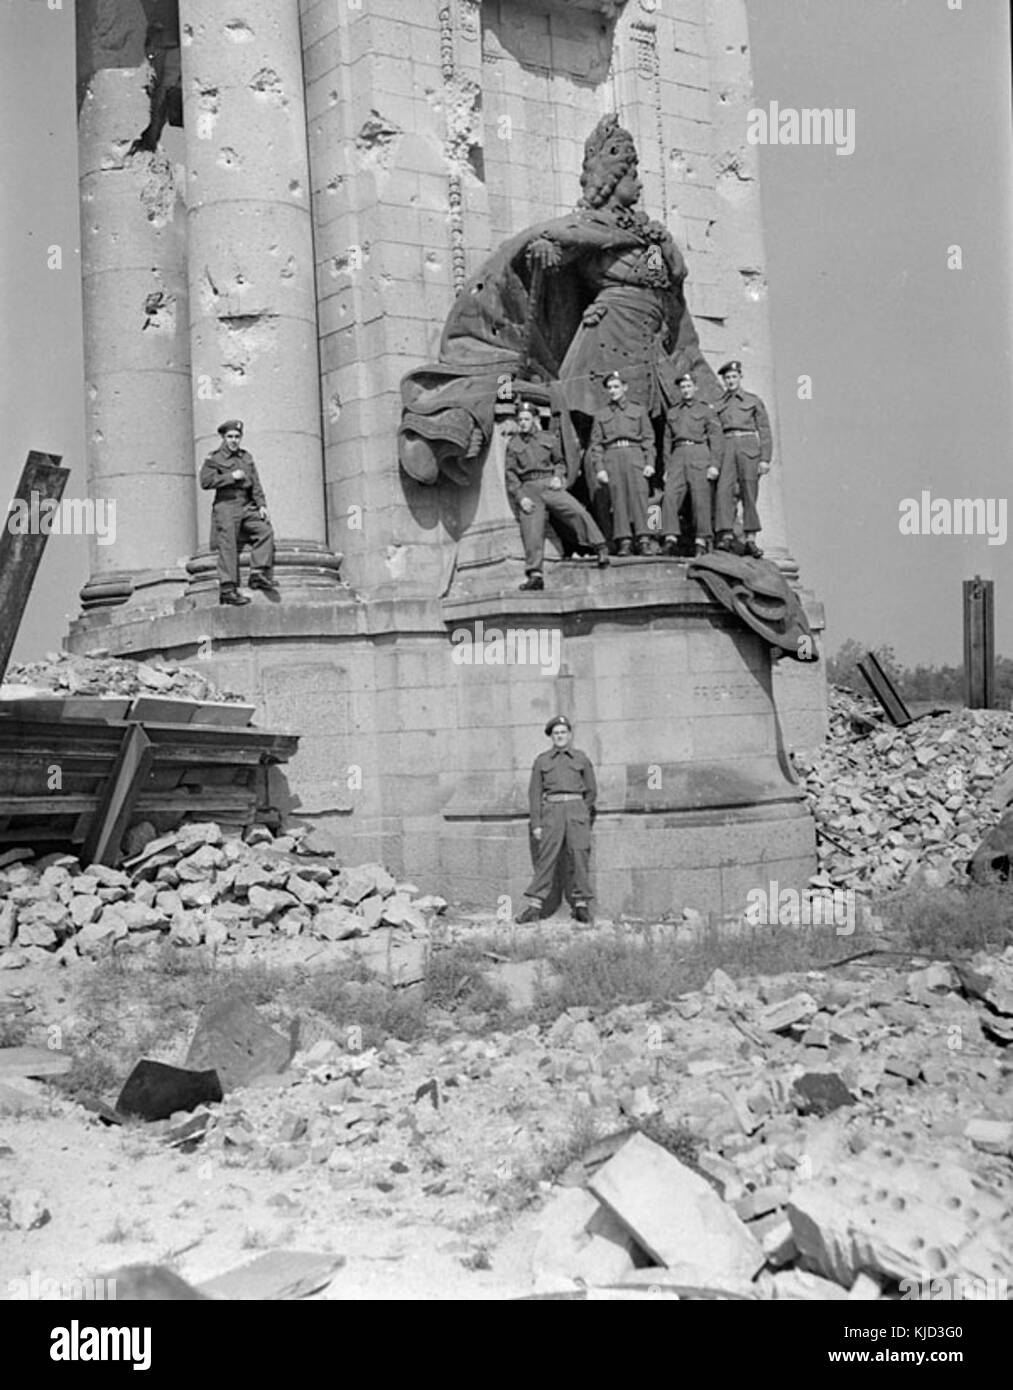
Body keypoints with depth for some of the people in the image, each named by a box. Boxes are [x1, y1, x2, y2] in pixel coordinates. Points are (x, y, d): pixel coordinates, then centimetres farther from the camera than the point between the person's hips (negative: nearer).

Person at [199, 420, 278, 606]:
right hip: (226, 507, -5)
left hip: (247, 507, 5)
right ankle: (227, 589, -17)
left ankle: (258, 574, -17)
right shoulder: (214, 459, 4)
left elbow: (255, 484, 14)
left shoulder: (247, 458, 19)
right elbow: (206, 481, -10)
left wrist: (262, 505, 1)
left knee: (265, 530, -15)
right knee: (228, 546, -13)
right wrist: (231, 476, -11)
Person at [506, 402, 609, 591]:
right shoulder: (513, 444, 13)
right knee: (532, 532, -10)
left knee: (578, 511, -18)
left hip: (550, 485, 0)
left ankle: (601, 549, -13)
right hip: (528, 489, 0)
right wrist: (520, 497, -5)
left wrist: (558, 476, 2)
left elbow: (559, 462, 24)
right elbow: (510, 475, 8)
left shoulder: (548, 438, 16)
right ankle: (534, 574, -10)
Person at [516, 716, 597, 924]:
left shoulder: (581, 759, 13)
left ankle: (581, 904, 0)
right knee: (545, 858, -6)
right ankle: (534, 905, -7)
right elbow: (534, 792, 8)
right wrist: (536, 824, 1)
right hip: (552, 809, 0)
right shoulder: (542, 760, 13)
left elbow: (591, 791, 17)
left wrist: (582, 814, 9)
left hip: (577, 808, 0)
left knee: (580, 857, -5)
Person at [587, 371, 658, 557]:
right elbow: (596, 444, 12)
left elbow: (648, 439, 12)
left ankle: (643, 540, -19)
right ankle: (624, 542, -10)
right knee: (618, 498, -8)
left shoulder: (639, 411, 17)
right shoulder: (600, 415, 18)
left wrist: (650, 463, -1)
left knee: (638, 495, -14)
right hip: (612, 457, 1)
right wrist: (599, 468, -1)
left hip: (634, 455, -1)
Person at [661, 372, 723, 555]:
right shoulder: (672, 413, 21)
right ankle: (671, 537, -21)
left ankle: (702, 542, -2)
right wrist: (667, 468, 12)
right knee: (670, 495, -15)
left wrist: (714, 465, -8)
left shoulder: (707, 410, 9)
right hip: (678, 456, 3)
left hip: (699, 454, -3)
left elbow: (716, 439, 2)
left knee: (701, 499, -6)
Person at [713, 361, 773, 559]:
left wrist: (765, 459, -4)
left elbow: (765, 431, 7)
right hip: (726, 448, 1)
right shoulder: (718, 405, 18)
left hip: (748, 447, -1)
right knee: (724, 490, -16)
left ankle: (751, 541, -5)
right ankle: (726, 536, -23)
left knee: (749, 494, -5)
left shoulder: (754, 401, 12)